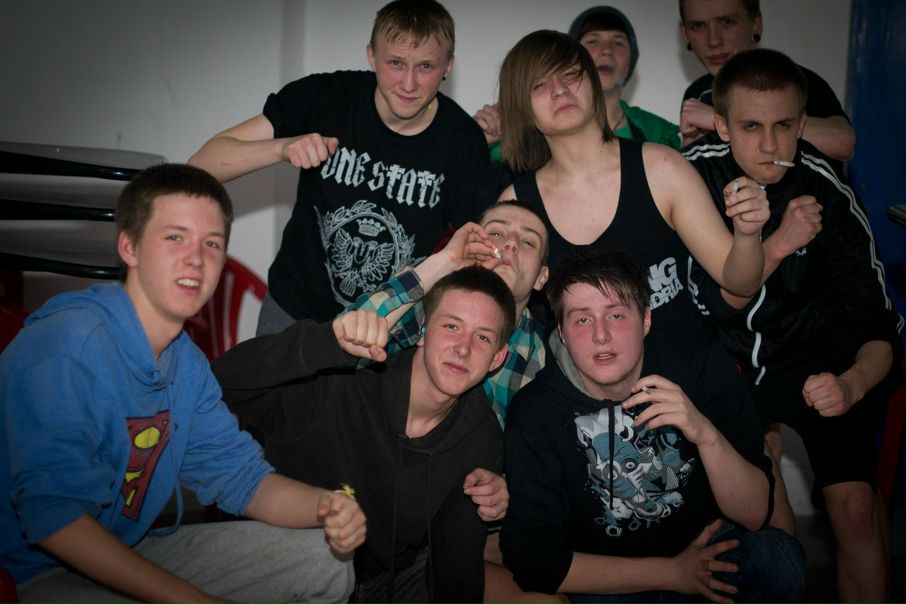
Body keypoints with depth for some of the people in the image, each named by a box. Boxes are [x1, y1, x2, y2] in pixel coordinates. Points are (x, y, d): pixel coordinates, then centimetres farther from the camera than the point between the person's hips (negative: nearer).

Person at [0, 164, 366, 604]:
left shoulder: (187, 361, 4)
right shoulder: (66, 345, -23)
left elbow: (237, 472, 7)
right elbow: (51, 515, -28)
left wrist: (324, 507, -14)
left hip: (133, 552, 8)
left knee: (328, 563, 4)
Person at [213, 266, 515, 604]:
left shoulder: (484, 442, -9)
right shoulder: (341, 392, -26)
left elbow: (458, 559, -1)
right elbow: (224, 380, -37)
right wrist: (328, 342, -47)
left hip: (397, 577, 2)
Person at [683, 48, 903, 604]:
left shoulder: (829, 193, -17)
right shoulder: (694, 174, -14)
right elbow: (718, 303, -16)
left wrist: (852, 383, -35)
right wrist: (778, 244, -31)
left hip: (817, 361, -1)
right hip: (729, 360, 2)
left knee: (856, 506, -15)